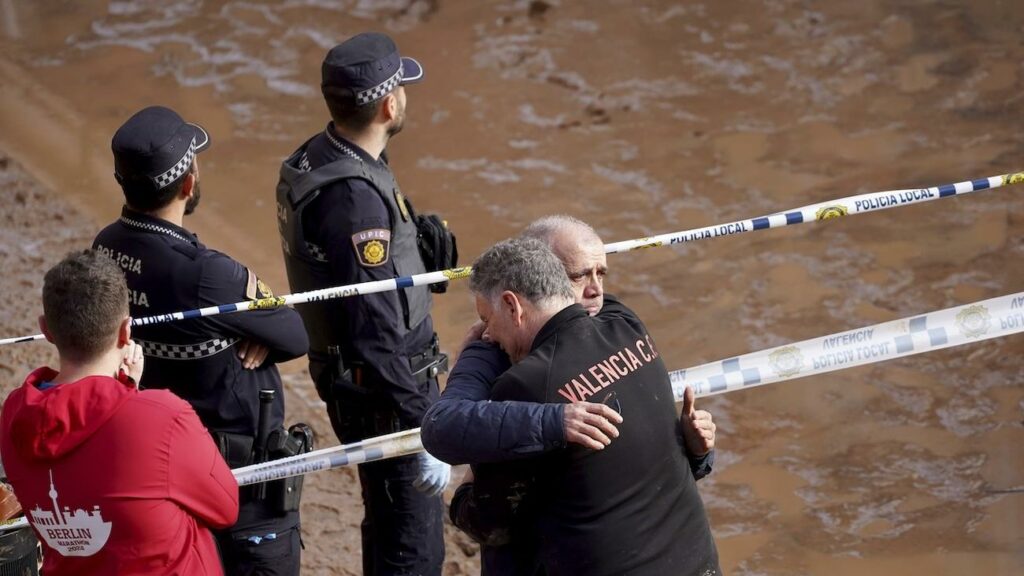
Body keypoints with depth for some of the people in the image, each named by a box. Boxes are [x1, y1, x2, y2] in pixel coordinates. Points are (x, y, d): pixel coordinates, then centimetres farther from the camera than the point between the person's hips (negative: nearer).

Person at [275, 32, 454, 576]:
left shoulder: (310, 160, 3)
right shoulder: (355, 198, -27)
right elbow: (378, 334, -27)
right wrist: (424, 433, -25)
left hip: (341, 375, 10)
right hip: (382, 391, -10)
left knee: (388, 524, 24)